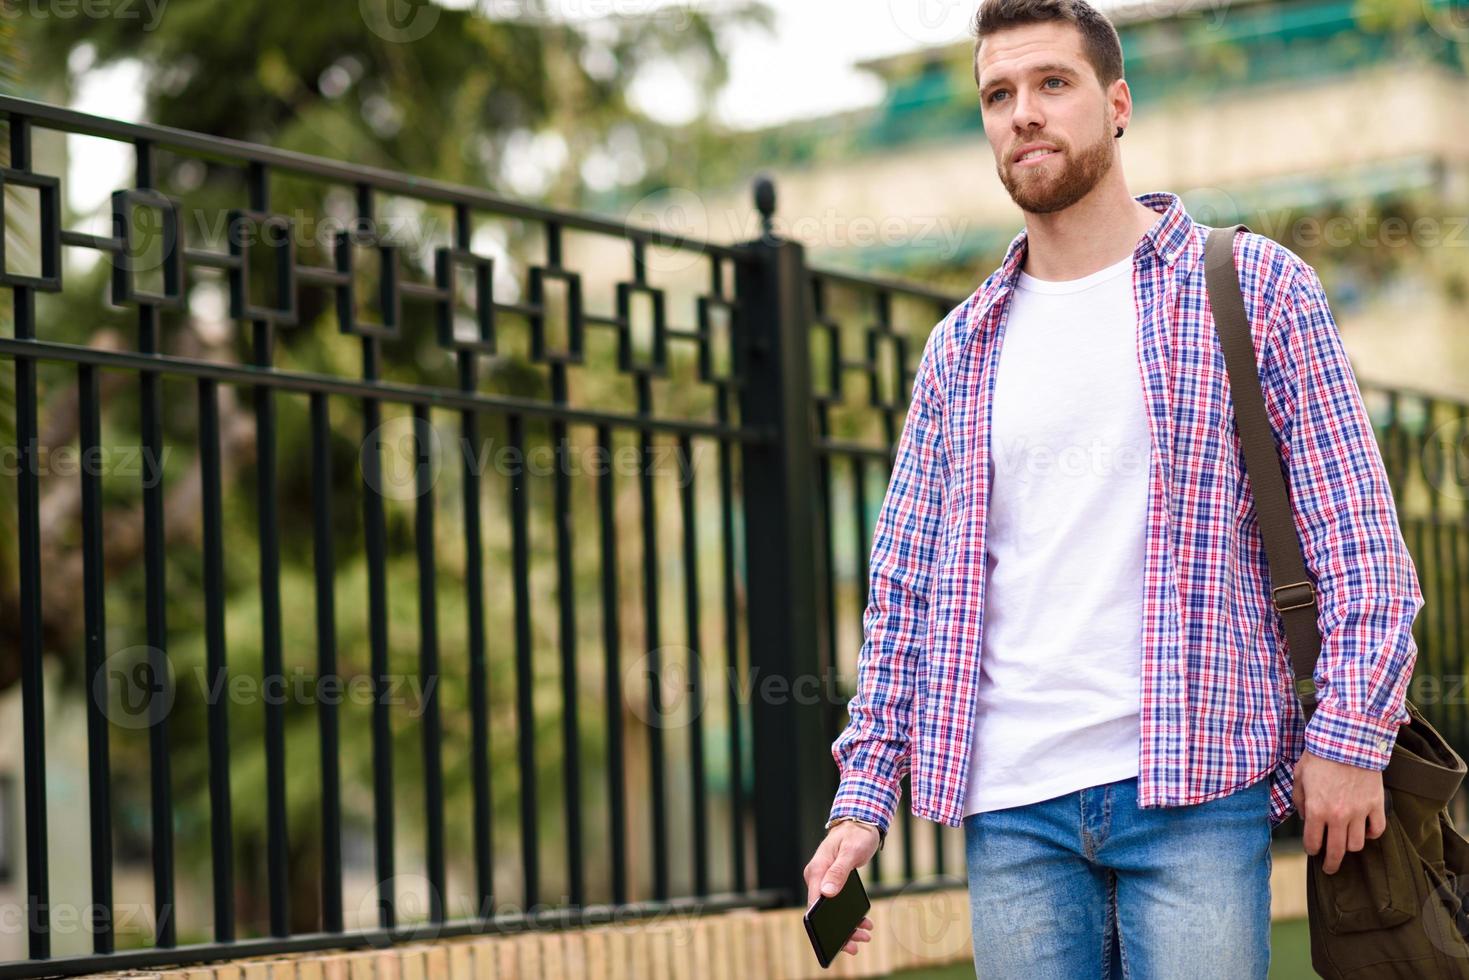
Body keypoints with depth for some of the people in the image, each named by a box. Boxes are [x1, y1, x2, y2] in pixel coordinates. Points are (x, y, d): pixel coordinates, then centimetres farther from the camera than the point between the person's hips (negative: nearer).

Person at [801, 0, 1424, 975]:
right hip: (1012, 809, 3)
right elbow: (905, 583, 13)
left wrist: (1350, 736, -11)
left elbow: (1358, 539, -2)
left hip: (1194, 789, -3)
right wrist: (864, 791, 5)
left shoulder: (1255, 287, 3)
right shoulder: (961, 348, 14)